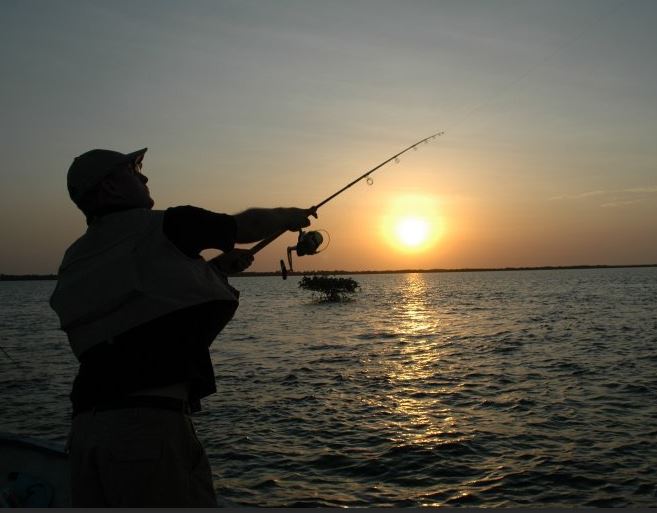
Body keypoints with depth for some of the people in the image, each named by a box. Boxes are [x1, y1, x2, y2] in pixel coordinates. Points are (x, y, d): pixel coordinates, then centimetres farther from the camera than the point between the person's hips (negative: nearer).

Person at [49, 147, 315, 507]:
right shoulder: (161, 226, -4)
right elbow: (248, 227, 9)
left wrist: (214, 269, 24)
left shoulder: (75, 261, 16)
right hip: (149, 419, -8)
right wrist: (289, 216, 28)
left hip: (86, 425, 8)